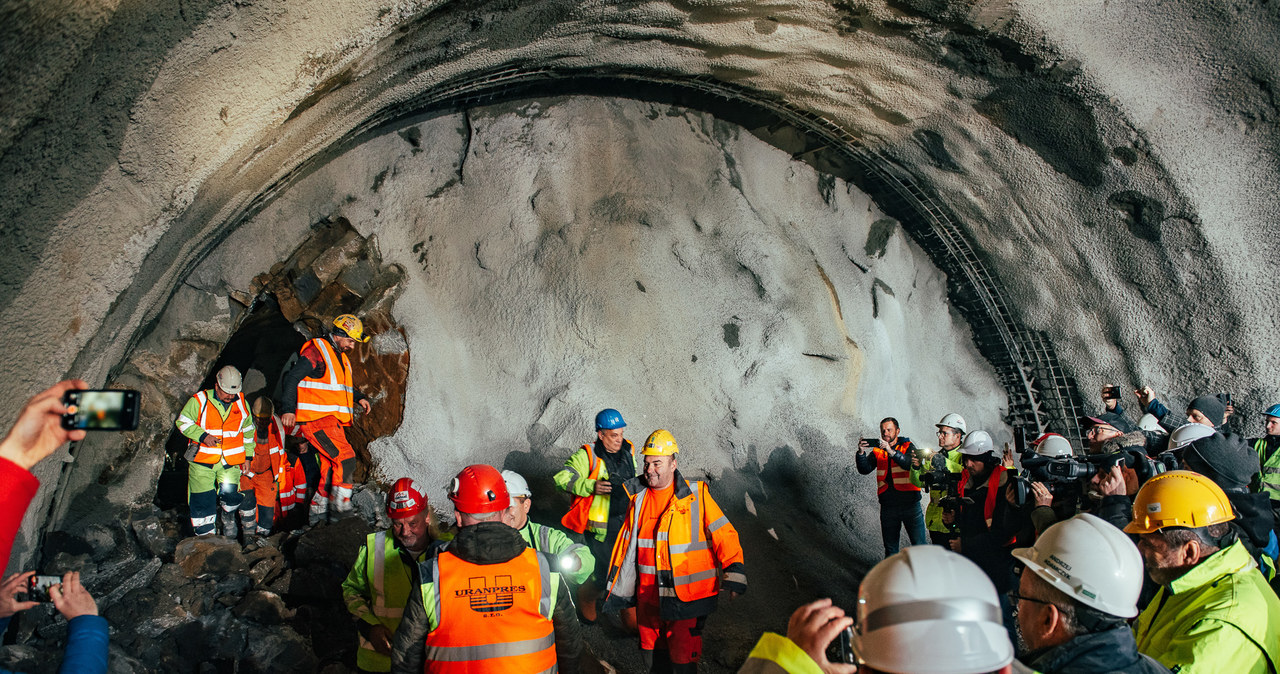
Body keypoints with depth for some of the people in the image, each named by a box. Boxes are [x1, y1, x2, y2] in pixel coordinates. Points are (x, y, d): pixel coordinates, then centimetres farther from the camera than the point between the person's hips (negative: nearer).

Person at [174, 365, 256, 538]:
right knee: (203, 499, -1)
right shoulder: (199, 401, -6)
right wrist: (202, 436, -15)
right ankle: (205, 533, 14)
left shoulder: (241, 403, 4)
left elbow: (248, 431, 16)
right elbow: (183, 422, -2)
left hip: (230, 461, 2)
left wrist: (248, 456, 14)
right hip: (202, 460, -2)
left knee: (231, 493, -11)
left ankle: (228, 516, 22)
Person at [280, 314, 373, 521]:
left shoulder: (341, 357, 20)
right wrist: (288, 409, -21)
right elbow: (291, 378, -13)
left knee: (330, 466, 10)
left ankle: (318, 512, 19)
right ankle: (341, 505, -13)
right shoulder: (316, 351, -9)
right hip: (317, 419, -9)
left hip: (332, 421, 9)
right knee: (346, 458, -17)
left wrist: (359, 397, 13)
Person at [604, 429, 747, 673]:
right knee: (651, 653, 15)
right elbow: (627, 544, 14)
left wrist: (734, 572, -22)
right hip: (648, 595, 5)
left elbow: (723, 534, -9)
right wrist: (615, 587, 16)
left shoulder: (696, 496, -7)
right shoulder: (639, 499, 6)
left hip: (687, 596, -5)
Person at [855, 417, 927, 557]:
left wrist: (891, 451, -29)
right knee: (890, 548, 10)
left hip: (910, 504, -3)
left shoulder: (907, 447, 3)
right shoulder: (877, 451, 10)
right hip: (888, 506, 3)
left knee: (920, 545, -2)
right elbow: (864, 469, -2)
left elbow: (913, 464, -17)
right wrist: (861, 453, -21)